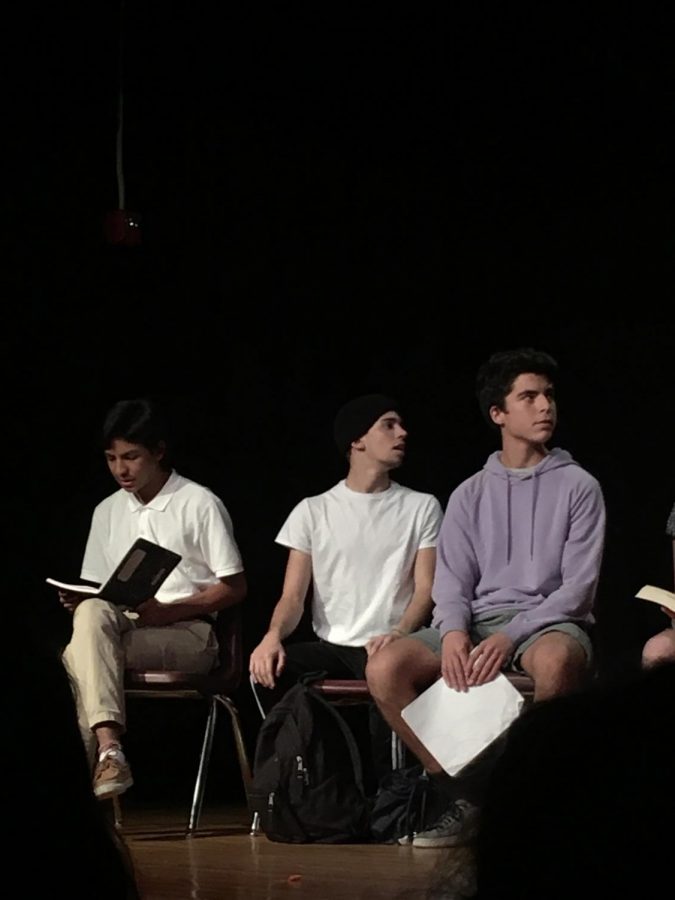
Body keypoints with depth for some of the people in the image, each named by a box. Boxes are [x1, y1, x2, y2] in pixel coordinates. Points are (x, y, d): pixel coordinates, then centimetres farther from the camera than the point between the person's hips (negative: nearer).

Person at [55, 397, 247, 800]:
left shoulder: (200, 504, 0)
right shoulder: (107, 512, 17)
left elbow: (235, 587, -3)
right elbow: (95, 592, 18)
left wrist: (167, 611, -15)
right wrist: (79, 599, -7)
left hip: (189, 633, -4)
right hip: (120, 627, 4)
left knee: (79, 657, -30)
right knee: (92, 614, -34)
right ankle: (108, 749, -44)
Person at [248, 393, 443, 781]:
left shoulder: (421, 507, 11)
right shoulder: (314, 511, 12)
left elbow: (426, 589, 0)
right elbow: (293, 595, 6)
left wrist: (399, 633, -23)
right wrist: (274, 635, -19)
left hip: (386, 646, -2)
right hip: (331, 647, 2)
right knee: (271, 669, -30)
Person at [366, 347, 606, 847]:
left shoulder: (578, 487, 6)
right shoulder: (470, 495, 16)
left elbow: (579, 586, -4)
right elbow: (452, 581, 8)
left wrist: (512, 636, -18)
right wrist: (453, 632, -16)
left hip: (549, 621, -3)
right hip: (477, 619, 4)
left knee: (556, 660, -42)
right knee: (385, 668, -24)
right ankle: (464, 797, -13)